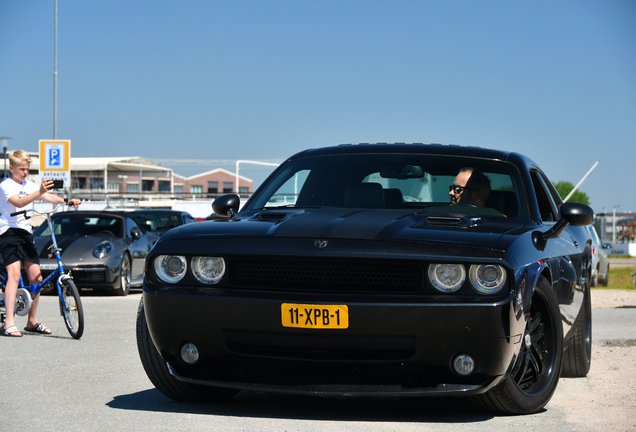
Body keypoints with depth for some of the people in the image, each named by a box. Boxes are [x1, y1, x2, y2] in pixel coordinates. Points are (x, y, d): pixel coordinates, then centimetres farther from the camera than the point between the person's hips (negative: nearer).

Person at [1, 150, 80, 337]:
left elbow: (48, 197, 3)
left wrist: (67, 201, -16)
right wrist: (39, 192, -38)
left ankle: (32, 321, 17)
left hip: (25, 233, 7)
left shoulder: (29, 185, 15)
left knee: (36, 277, 4)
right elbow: (18, 202, -24)